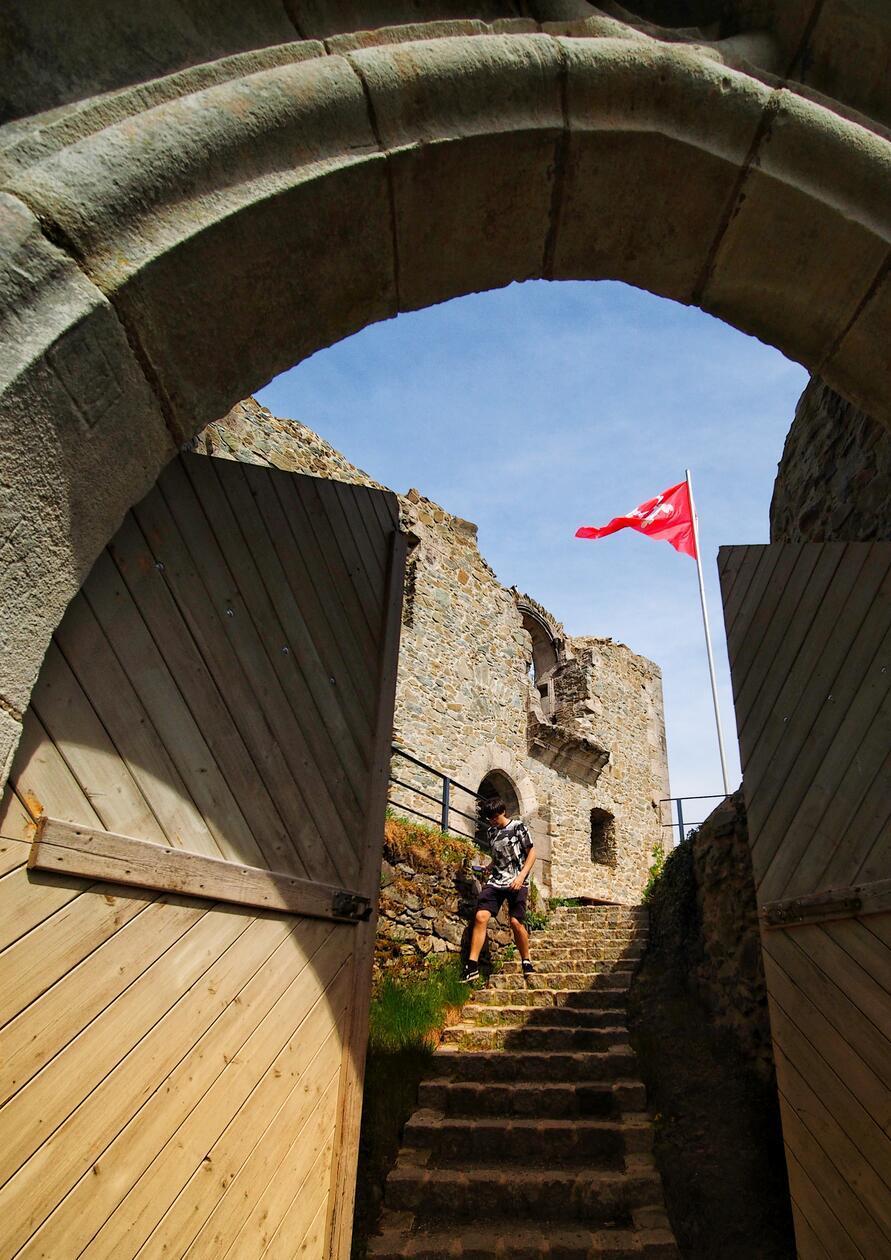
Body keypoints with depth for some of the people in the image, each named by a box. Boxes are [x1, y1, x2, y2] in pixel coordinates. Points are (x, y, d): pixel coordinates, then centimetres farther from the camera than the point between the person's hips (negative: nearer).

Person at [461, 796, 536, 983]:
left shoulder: (518, 826, -2)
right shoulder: (491, 832, 14)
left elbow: (531, 853, -3)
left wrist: (521, 876, -13)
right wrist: (489, 872, 12)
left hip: (516, 882, -4)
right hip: (495, 881, 4)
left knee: (516, 922, -12)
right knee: (481, 916, -13)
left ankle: (526, 961, 11)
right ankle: (472, 965, -12)